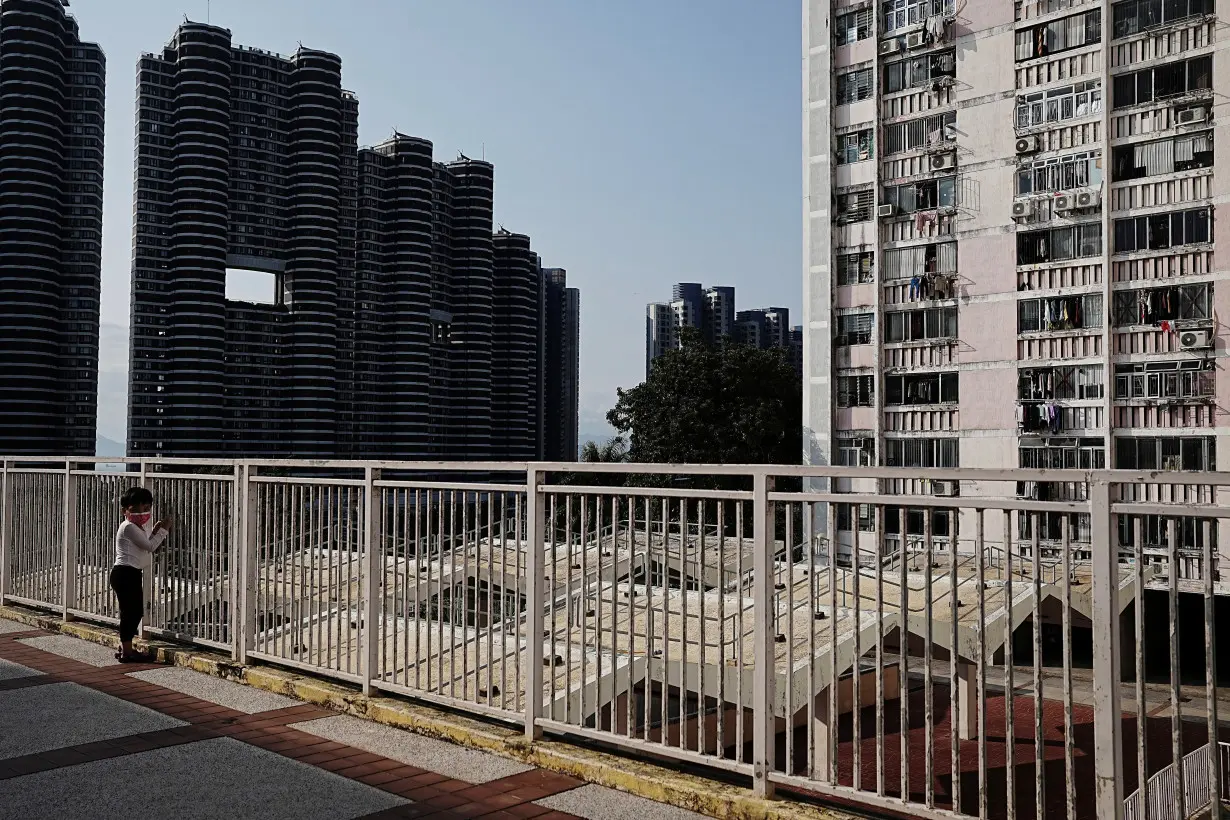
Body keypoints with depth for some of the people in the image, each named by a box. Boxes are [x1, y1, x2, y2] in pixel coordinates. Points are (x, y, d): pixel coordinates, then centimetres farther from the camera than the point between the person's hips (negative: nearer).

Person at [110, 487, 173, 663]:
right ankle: (127, 652, -3)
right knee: (130, 610, -7)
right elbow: (149, 545, -17)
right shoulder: (129, 527, -13)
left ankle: (124, 648, 22)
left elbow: (147, 546, 20)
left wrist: (155, 531, 10)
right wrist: (163, 530, -9)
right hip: (125, 573, -11)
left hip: (132, 574, 11)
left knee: (135, 610, 14)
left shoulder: (136, 527, 19)